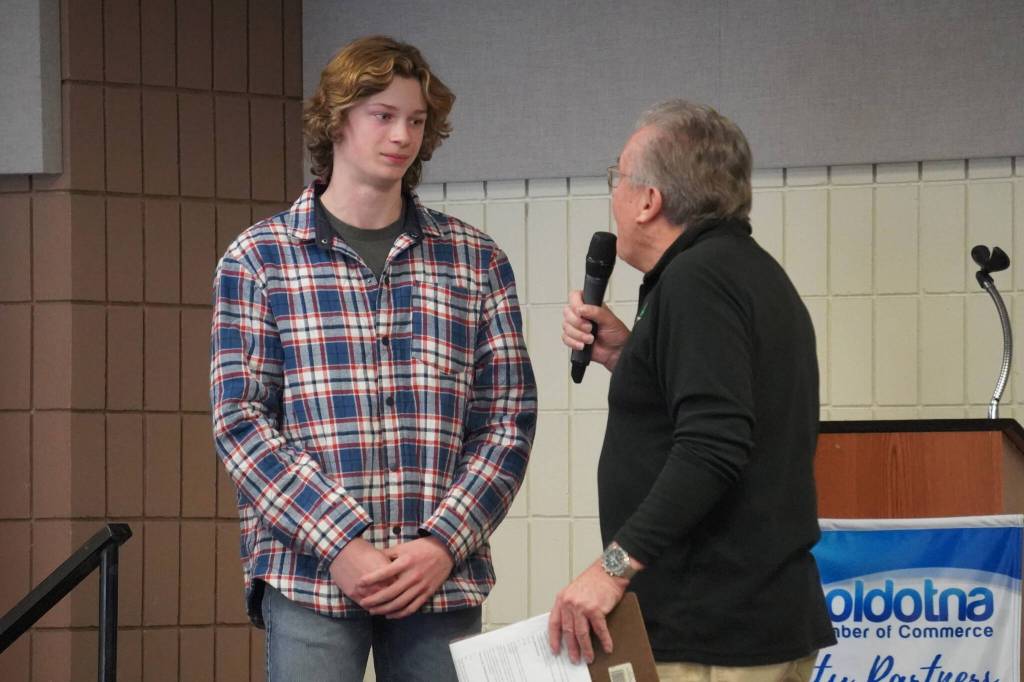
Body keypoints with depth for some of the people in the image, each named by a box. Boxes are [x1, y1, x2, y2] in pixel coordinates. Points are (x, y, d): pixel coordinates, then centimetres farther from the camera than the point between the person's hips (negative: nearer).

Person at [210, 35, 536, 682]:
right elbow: (239, 419, -2)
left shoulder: (477, 261, 10)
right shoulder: (259, 259, 5)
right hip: (309, 576, -2)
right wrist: (341, 544, -12)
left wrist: (443, 544, -7)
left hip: (443, 574, 2)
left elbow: (509, 419, 7)